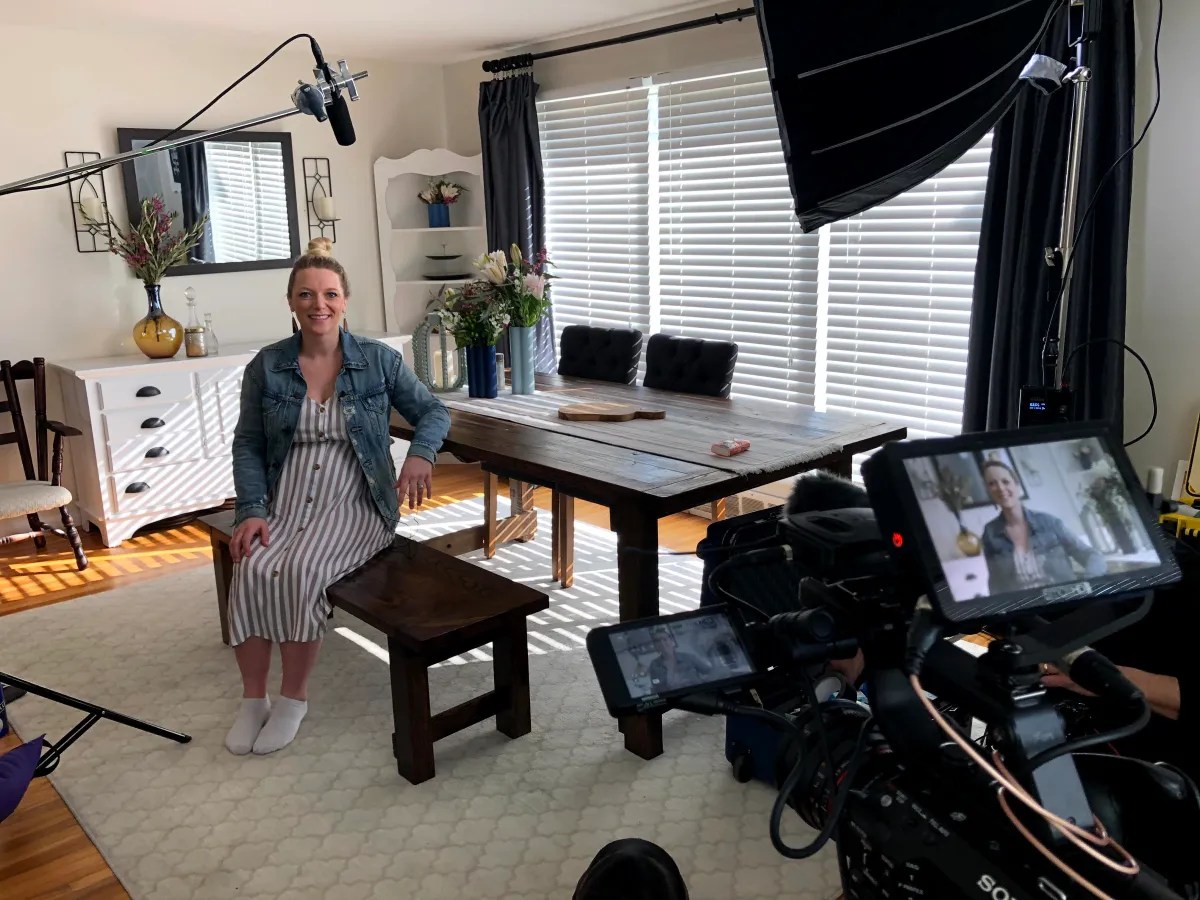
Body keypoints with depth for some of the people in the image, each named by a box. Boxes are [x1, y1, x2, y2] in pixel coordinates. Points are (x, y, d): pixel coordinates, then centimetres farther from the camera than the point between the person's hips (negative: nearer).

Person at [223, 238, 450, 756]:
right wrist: (252, 510, -9)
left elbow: (433, 411, 4)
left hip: (353, 504, -2)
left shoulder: (378, 360, 1)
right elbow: (247, 445, 5)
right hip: (284, 502, 2)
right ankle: (252, 699, -8)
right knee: (252, 571, -27)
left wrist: (420, 454, -17)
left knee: (301, 570, -30)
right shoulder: (266, 367, 4)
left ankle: (294, 698, -10)